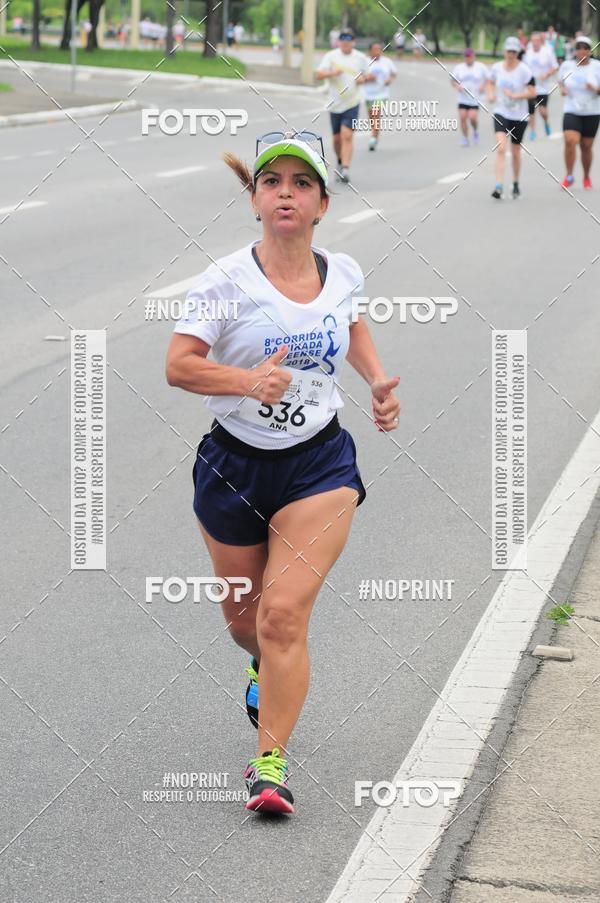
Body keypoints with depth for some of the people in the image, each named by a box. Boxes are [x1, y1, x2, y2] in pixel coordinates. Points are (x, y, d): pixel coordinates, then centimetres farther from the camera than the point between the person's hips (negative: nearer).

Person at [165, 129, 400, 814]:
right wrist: (249, 381, -35)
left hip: (319, 466, 0)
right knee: (245, 621, 16)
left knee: (284, 614, -15)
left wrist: (378, 381, 7)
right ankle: (270, 667, 53)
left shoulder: (344, 273, -2)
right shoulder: (227, 280, -14)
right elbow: (178, 365, -20)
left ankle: (271, 762, -7)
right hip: (234, 466, 0)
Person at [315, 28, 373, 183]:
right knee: (337, 138, 11)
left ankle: (345, 169, -19)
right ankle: (340, 162, 37)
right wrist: (332, 72, -26)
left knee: (347, 136, -16)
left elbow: (371, 76, 14)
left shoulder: (360, 58, 3)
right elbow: (318, 75, -7)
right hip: (335, 104, 2)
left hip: (352, 104, -2)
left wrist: (364, 78, -9)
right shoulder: (331, 56, 1)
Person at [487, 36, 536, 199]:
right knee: (501, 148, -16)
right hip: (501, 113, 1)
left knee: (515, 152, 10)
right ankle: (498, 186, -21)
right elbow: (491, 82, 20)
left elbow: (532, 92, -10)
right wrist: (491, 94, 0)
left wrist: (515, 95, -22)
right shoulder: (497, 67, 0)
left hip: (519, 116, -1)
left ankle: (516, 185, 32)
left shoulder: (524, 70, -11)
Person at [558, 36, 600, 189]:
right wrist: (562, 89, -3)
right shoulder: (567, 65, 0)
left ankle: (587, 177, 30)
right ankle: (569, 176, -8)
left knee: (586, 147, 8)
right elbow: (561, 80, 19)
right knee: (570, 141, -20)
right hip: (571, 111, 0)